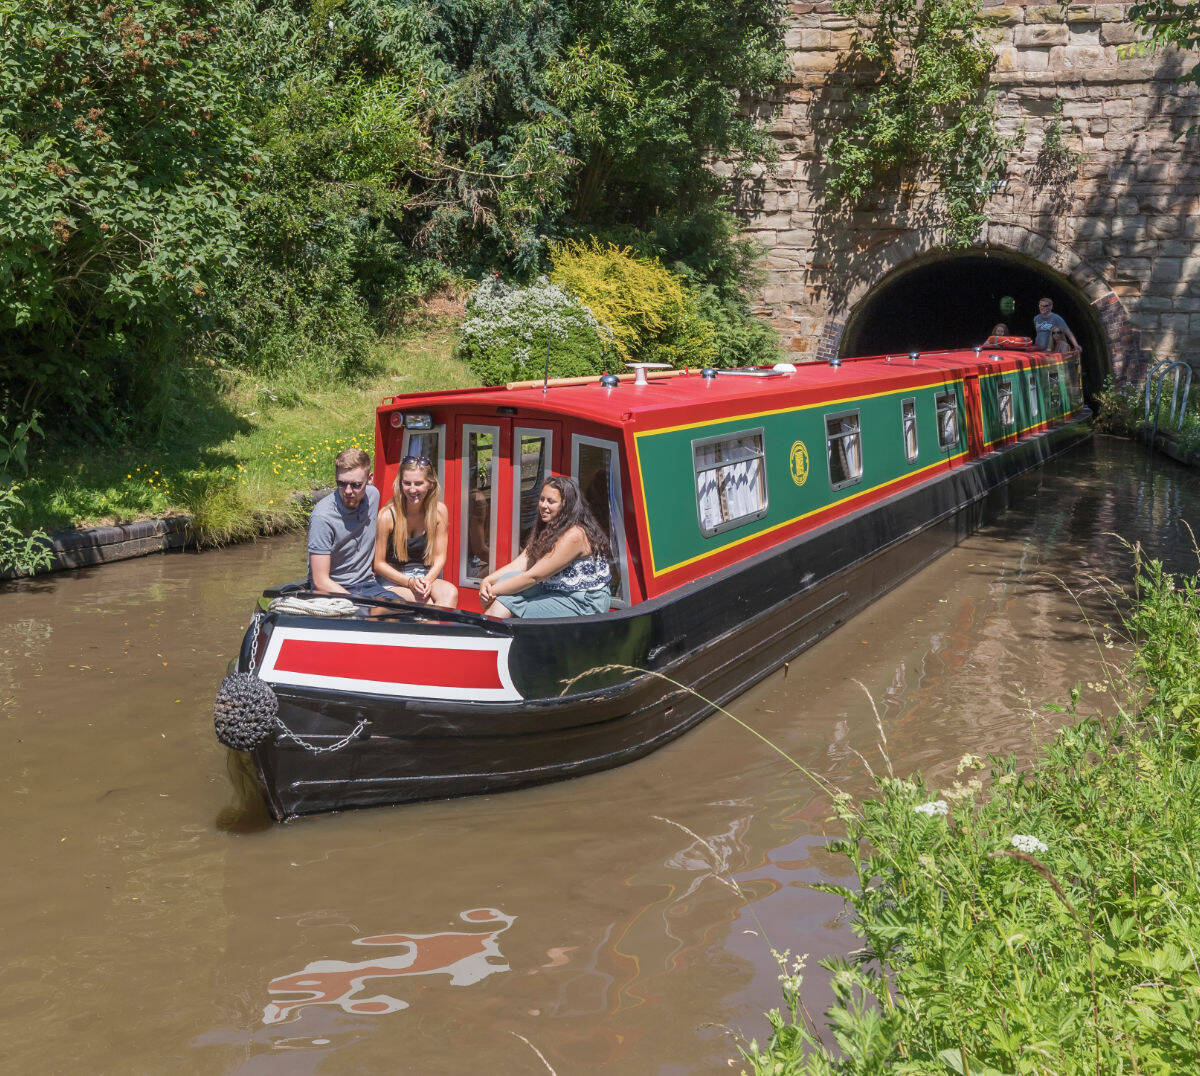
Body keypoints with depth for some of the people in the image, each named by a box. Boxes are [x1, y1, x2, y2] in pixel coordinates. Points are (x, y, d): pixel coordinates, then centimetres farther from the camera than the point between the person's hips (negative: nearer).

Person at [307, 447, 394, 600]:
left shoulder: (373, 495, 2)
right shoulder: (323, 516, -18)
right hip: (331, 590, -6)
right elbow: (320, 581, -19)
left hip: (367, 585, 6)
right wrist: (360, 604, -25)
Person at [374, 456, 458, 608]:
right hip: (392, 581, -4)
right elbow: (378, 563, -6)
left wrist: (428, 580, -18)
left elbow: (439, 557, 3)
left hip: (425, 576, 4)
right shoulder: (387, 516, -13)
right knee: (428, 603, -33)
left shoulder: (439, 511, -4)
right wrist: (410, 582, -19)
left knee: (451, 593, -29)